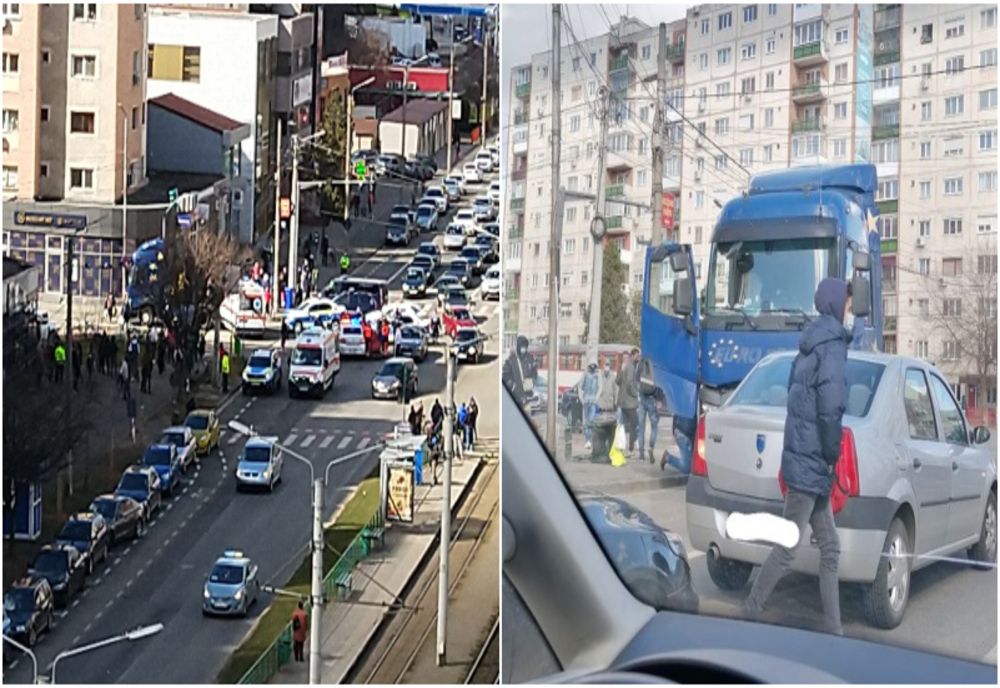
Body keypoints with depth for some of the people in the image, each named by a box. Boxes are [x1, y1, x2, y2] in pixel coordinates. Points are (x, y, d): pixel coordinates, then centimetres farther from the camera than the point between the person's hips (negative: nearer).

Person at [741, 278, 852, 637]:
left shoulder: (810, 346, 14)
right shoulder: (832, 347, -14)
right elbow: (830, 409, -23)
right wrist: (832, 456, -12)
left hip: (805, 459, 9)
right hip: (811, 464, -9)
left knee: (830, 550, 13)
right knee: (787, 549, -3)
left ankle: (833, 629, 18)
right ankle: (749, 615, 5)